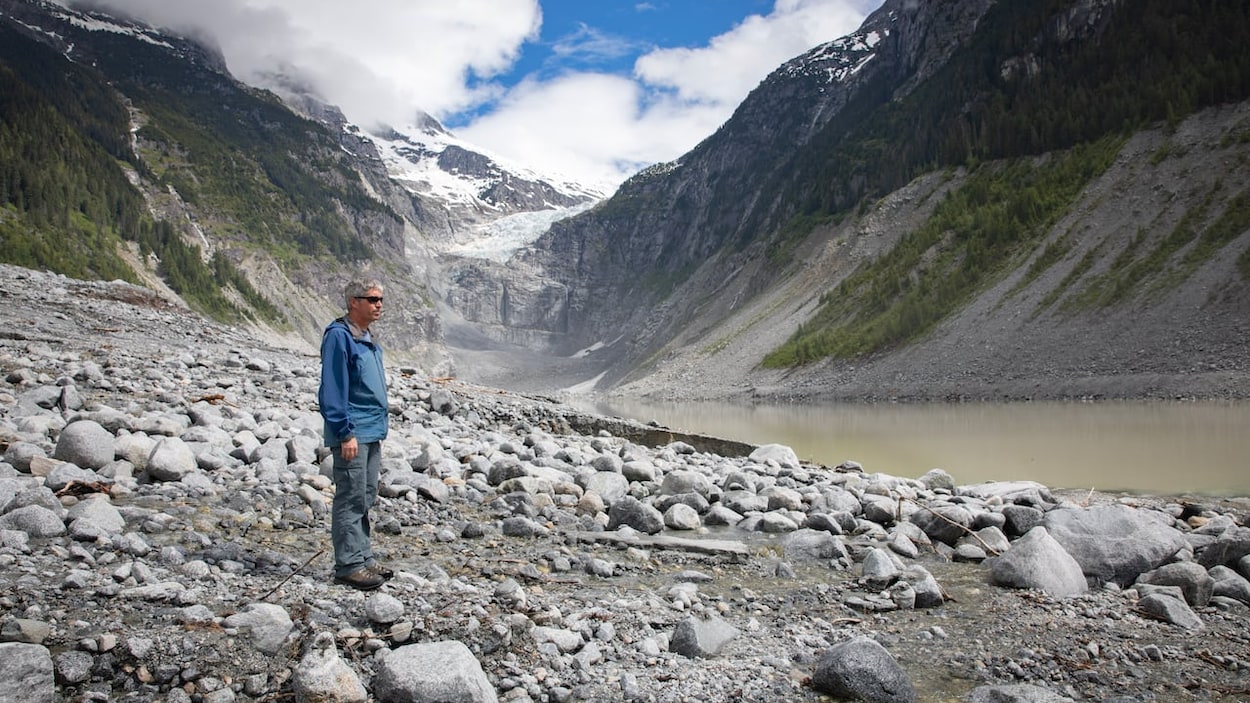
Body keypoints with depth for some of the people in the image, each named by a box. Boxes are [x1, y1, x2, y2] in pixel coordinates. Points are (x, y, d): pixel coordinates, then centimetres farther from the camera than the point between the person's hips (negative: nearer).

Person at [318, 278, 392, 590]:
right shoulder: (339, 336, -12)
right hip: (352, 434, -9)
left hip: (372, 433, 9)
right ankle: (349, 565, 1)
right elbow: (333, 390, -17)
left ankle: (363, 558, 22)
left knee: (365, 499, 14)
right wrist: (346, 433, -19)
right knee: (350, 500, -5)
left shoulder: (367, 339, 16)